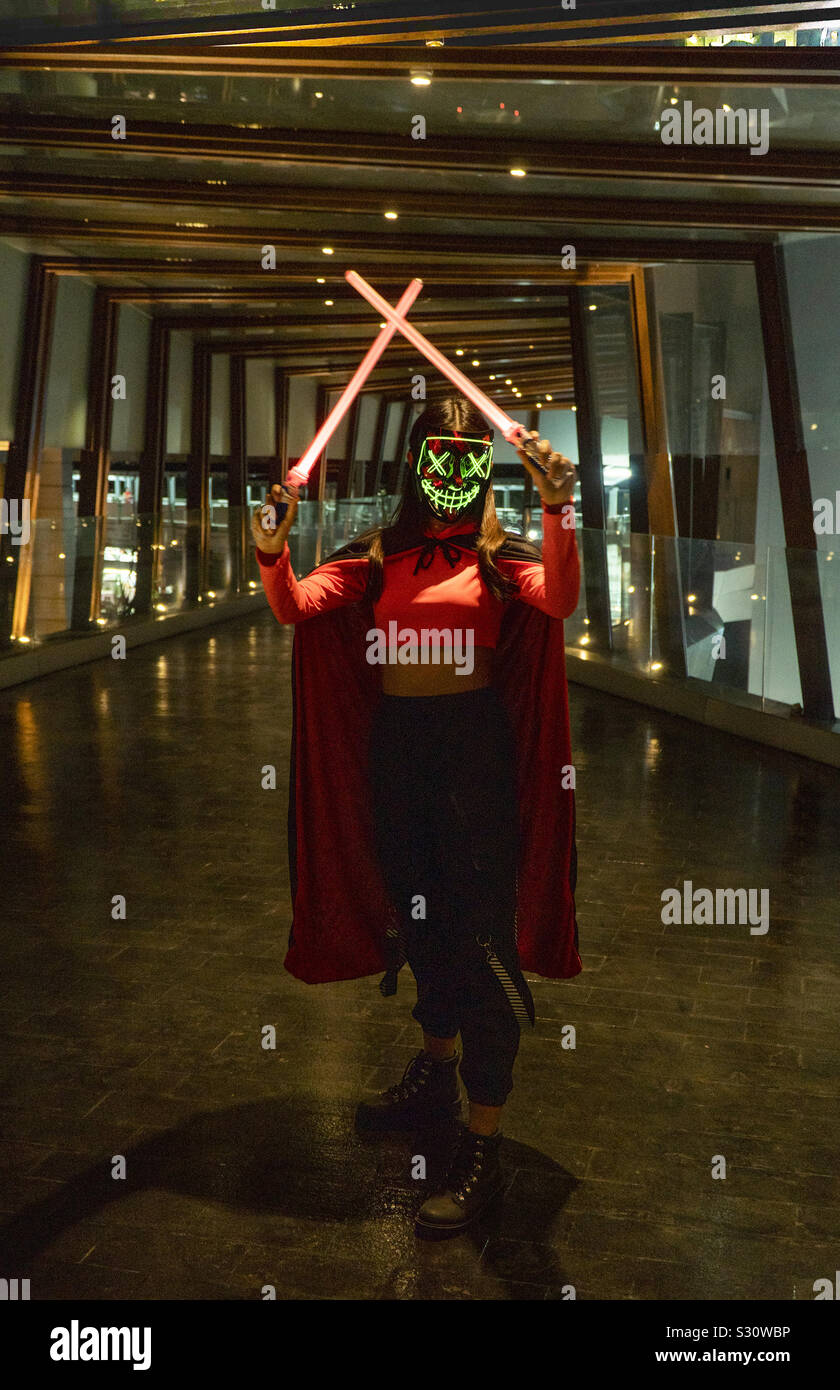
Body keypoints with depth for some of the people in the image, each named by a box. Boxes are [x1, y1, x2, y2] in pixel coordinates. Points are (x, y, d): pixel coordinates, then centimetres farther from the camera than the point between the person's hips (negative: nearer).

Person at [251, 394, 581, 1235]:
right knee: (417, 912, 19)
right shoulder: (379, 554, 8)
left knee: (482, 931, -4)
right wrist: (272, 550, -23)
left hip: (476, 741, -4)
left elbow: (559, 599, -21)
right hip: (394, 745, 5)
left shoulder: (498, 554, 0)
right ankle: (437, 1072, 42)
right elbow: (294, 606, -3)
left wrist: (557, 511, -36)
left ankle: (483, 1148, 4)